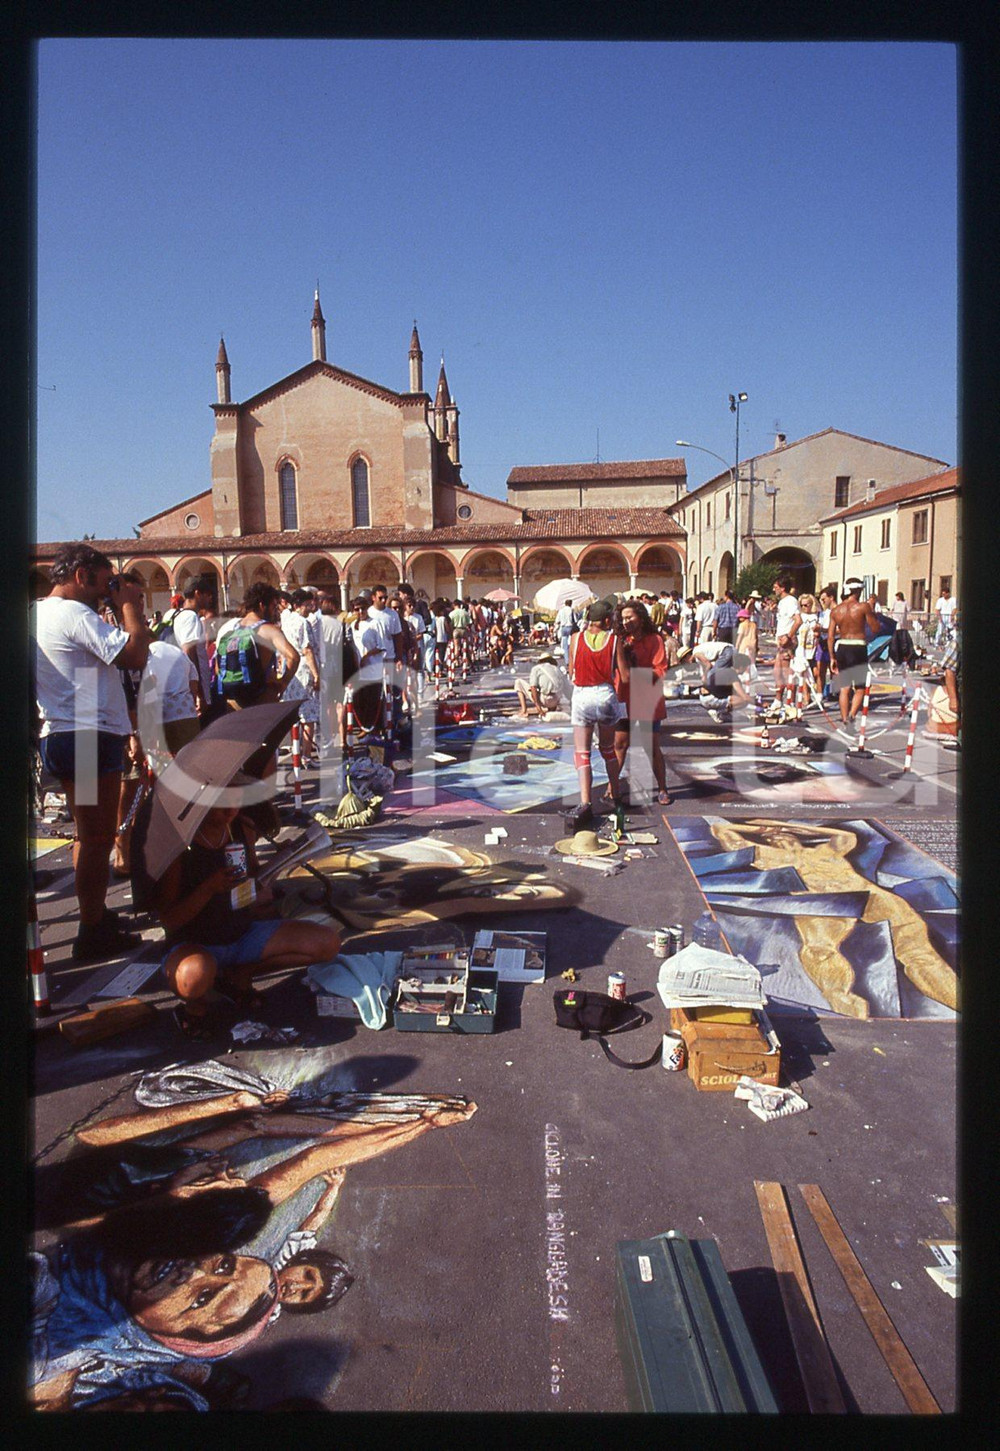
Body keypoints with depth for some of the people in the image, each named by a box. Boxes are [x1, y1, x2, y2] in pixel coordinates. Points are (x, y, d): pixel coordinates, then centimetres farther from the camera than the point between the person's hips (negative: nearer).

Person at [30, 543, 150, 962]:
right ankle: (93, 935, 6)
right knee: (97, 839, -2)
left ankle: (96, 916, 33)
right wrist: (129, 605, -10)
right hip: (90, 738, -10)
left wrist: (121, 608, 11)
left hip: (58, 736, 10)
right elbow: (135, 654, -23)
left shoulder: (37, 613, 16)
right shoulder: (74, 614, -15)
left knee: (88, 834, 20)